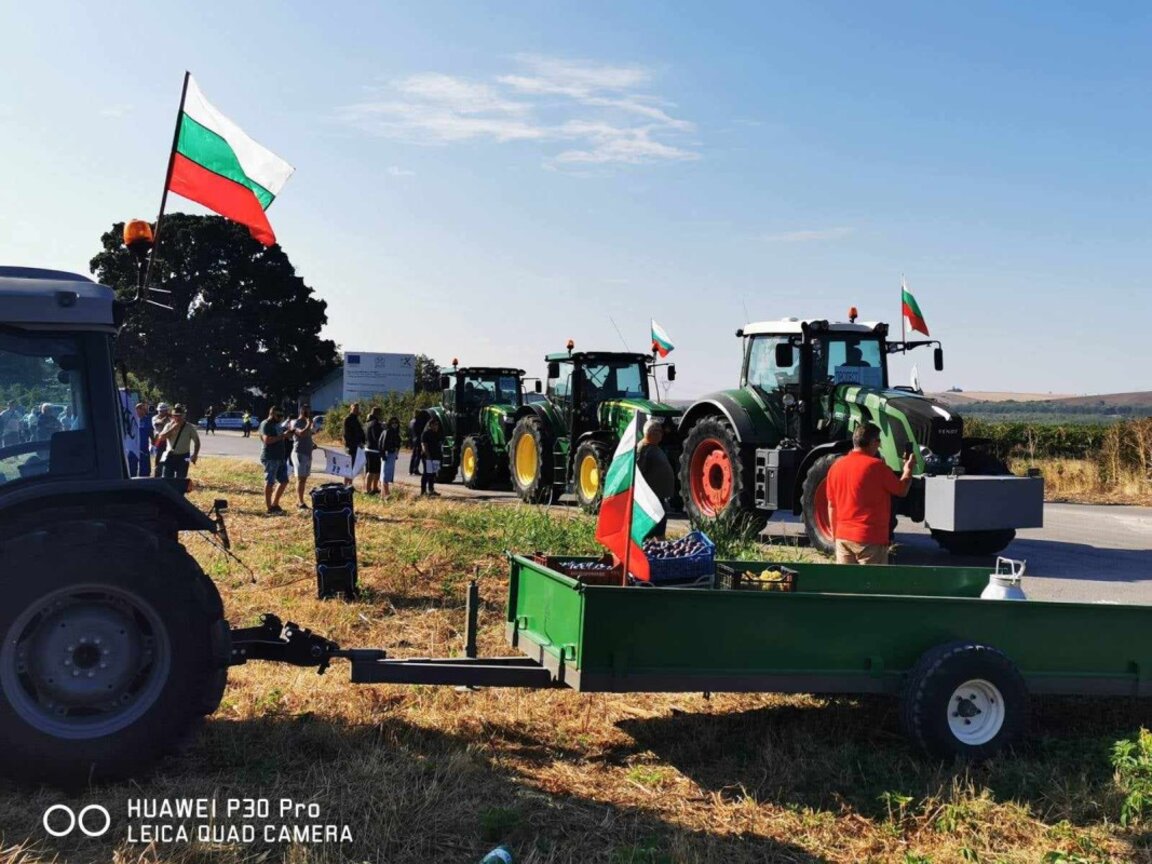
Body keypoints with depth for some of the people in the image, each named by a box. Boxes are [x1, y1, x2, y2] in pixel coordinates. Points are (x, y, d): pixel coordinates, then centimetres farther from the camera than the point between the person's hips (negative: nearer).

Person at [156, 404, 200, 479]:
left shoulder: (189, 427, -2)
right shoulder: (169, 425, 3)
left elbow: (196, 441, 5)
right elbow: (162, 437, -12)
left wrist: (195, 455, -6)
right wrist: (172, 428, -20)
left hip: (183, 458, -2)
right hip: (170, 456, 2)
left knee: (180, 480, 1)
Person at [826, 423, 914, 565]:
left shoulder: (836, 466, 5)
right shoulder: (876, 466, -12)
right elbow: (901, 490, 1)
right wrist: (908, 469, 20)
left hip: (843, 537, 6)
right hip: (871, 539, -6)